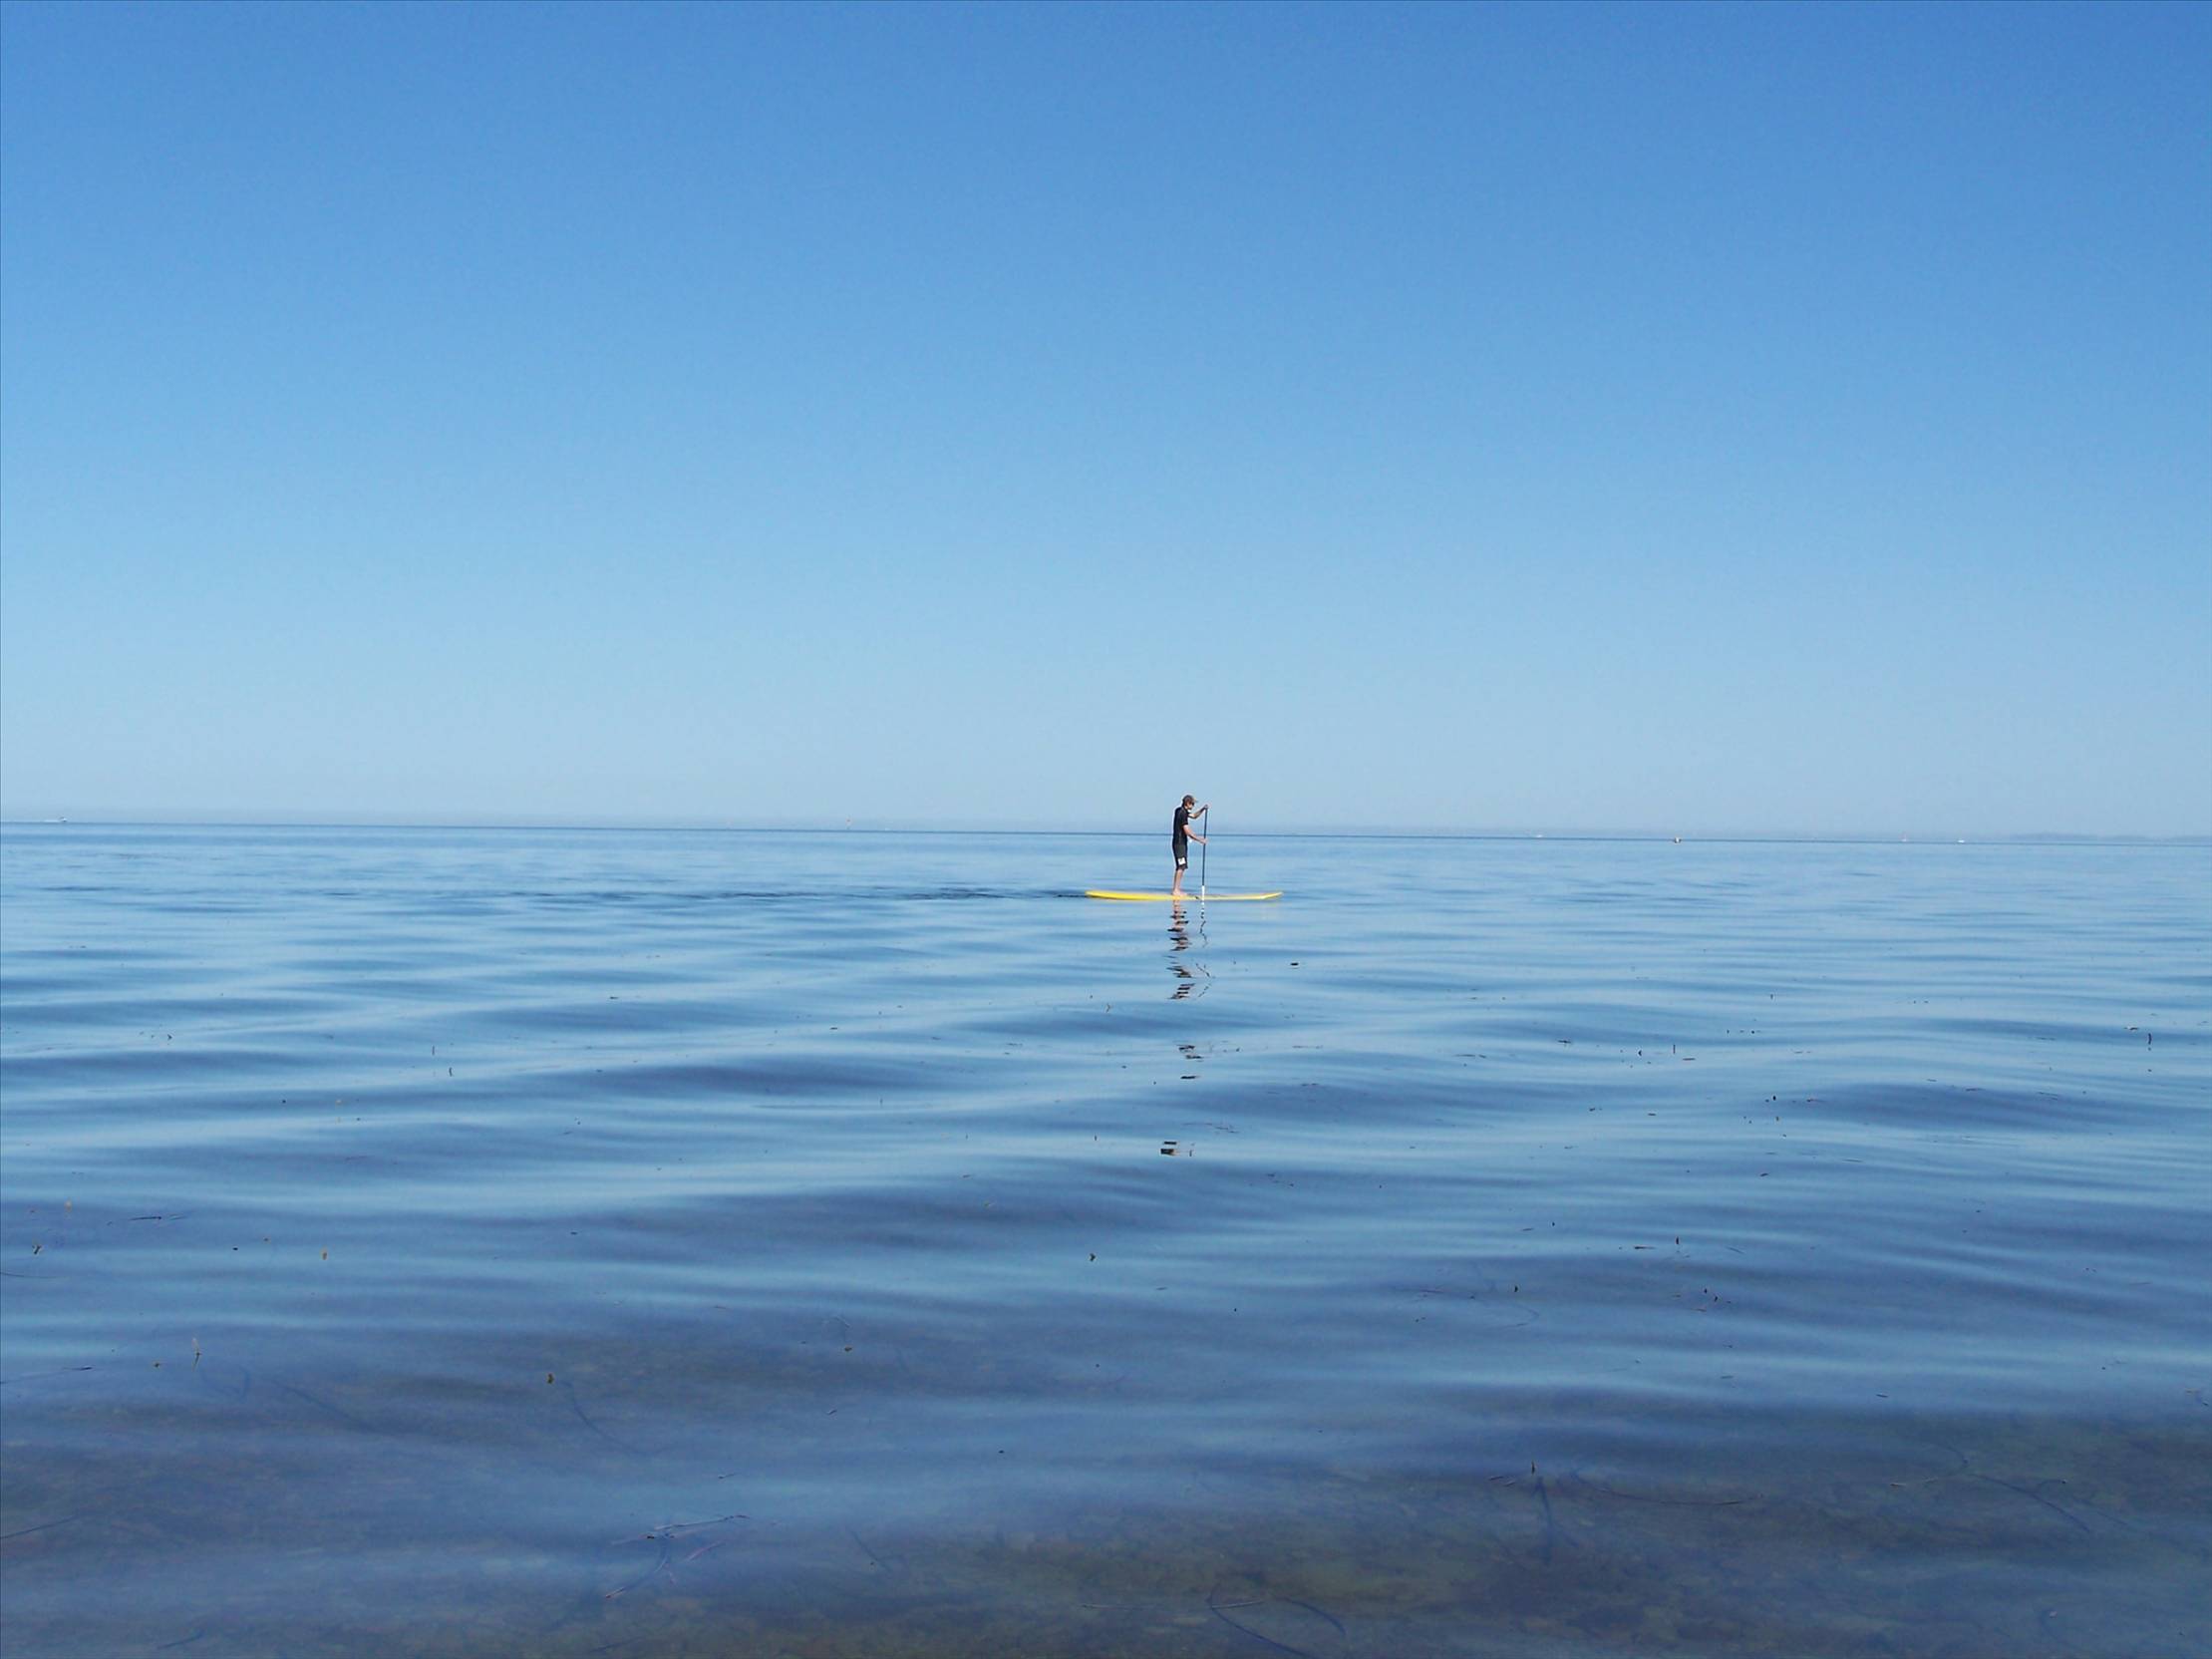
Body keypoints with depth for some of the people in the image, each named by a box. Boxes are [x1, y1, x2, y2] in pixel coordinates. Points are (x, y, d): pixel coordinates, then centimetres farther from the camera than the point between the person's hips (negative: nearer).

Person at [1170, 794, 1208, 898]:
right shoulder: (1182, 814, -18)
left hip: (1180, 843, 11)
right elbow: (1187, 831, -22)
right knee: (1181, 866, -12)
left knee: (1180, 867, 15)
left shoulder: (1181, 811, 12)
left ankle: (1175, 889, 19)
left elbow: (1194, 815, 27)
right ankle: (1176, 890, -14)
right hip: (1180, 843, -11)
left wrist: (1202, 809, 10)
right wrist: (1200, 840, -16)